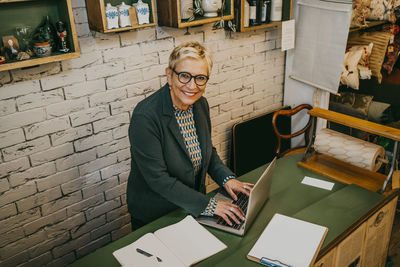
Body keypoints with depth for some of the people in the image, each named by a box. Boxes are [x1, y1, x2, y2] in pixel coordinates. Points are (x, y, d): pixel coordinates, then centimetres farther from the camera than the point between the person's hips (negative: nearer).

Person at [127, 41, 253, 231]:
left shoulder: (200, 104, -2)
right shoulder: (145, 116, -24)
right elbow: (158, 179, -24)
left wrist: (226, 178, -5)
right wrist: (209, 205, -23)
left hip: (193, 207, 5)